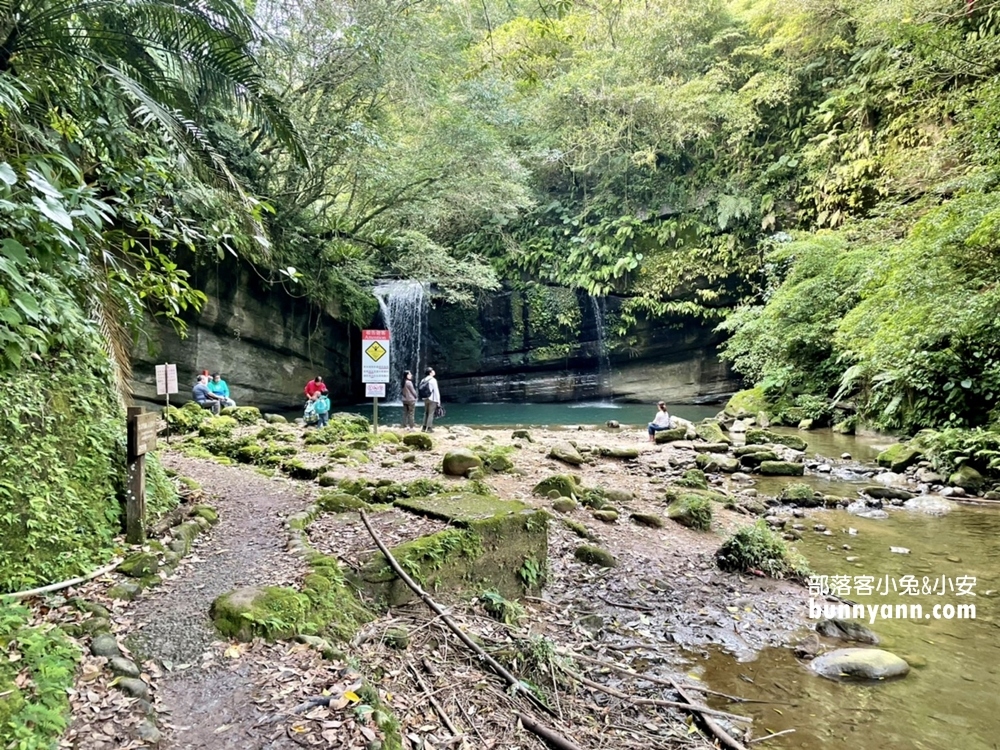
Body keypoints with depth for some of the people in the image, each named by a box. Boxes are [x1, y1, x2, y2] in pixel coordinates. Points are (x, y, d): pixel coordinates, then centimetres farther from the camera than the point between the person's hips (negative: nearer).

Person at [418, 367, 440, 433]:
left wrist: (424, 398, 9)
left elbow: (421, 390, 3)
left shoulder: (423, 380, 6)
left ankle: (424, 428, 15)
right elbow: (436, 391, -13)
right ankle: (429, 428, -2)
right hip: (432, 399, -6)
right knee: (431, 413, -2)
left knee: (426, 413, 14)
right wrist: (438, 401, -9)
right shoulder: (433, 380, -12)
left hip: (425, 399, 6)